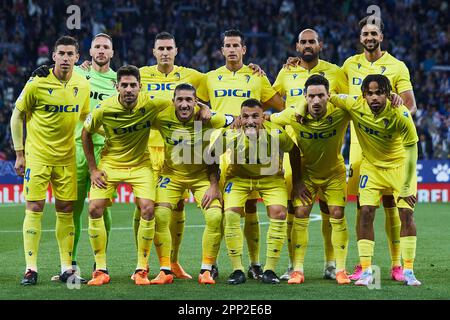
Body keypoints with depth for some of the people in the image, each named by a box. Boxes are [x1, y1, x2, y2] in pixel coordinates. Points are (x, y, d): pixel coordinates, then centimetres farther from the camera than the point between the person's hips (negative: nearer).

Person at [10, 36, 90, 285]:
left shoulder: (82, 85, 1)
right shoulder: (37, 84, -11)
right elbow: (17, 116, -1)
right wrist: (19, 153, -1)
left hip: (66, 157, 4)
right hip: (37, 156, -4)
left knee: (66, 210, 5)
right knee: (34, 208, -6)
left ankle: (67, 268, 11)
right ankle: (31, 269, -3)